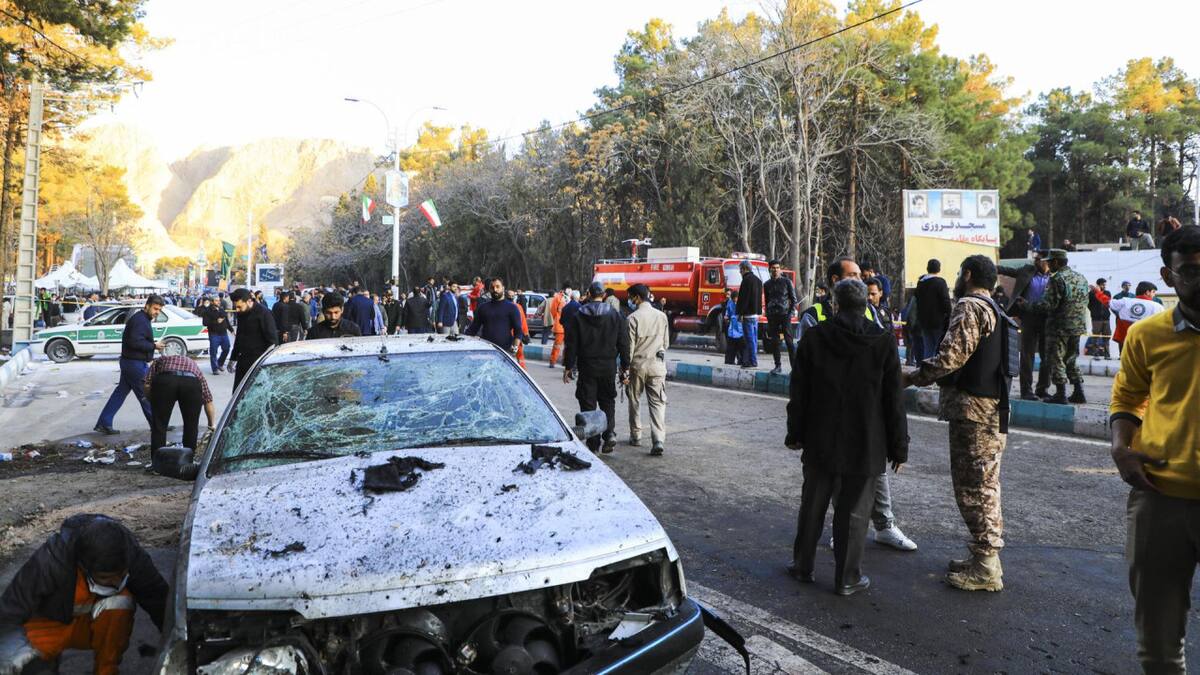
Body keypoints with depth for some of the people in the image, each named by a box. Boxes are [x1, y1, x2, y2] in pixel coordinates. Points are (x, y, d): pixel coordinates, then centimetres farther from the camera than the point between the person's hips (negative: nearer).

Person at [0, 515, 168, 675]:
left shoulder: (131, 555, -26)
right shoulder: (50, 561, -33)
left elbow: (160, 601, -19)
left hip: (95, 625, 1)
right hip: (52, 624, 0)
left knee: (121, 601, -31)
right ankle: (48, 655, 8)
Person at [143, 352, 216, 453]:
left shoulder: (160, 360, 38)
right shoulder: (194, 366, 40)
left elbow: (146, 385, 18)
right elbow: (208, 401, 34)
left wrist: (155, 402, 32)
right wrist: (213, 424, 40)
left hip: (165, 380, -1)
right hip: (192, 382, 1)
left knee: (159, 427, 11)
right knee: (191, 427, 19)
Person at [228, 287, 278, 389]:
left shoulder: (263, 313, -14)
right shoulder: (241, 314, 10)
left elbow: (272, 340, -14)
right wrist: (233, 358, 25)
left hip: (258, 362, -8)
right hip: (243, 360, 8)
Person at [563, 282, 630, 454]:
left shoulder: (577, 316, -3)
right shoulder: (615, 315, 1)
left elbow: (572, 344, -3)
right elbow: (623, 343, 3)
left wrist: (568, 366, 3)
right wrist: (625, 367, 9)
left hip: (587, 367, -1)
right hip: (609, 367, 2)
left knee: (588, 404, 6)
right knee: (608, 402, 14)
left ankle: (593, 443, 5)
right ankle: (610, 433, -5)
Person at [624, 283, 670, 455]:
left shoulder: (633, 318, -9)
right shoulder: (661, 316, 4)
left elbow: (629, 346, -10)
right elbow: (666, 343, 11)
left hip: (638, 365, -2)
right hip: (657, 365, 2)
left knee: (634, 401, 15)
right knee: (658, 403, 0)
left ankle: (636, 436, 24)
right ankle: (658, 440, -13)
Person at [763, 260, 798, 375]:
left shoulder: (787, 282, 2)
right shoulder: (767, 284, 12)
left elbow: (794, 299, 3)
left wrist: (790, 313, -7)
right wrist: (767, 315, 11)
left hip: (785, 314, -4)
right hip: (772, 316, 4)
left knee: (789, 341, -8)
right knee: (774, 342, 3)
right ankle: (778, 366, 11)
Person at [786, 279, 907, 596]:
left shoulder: (813, 338, -3)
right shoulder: (883, 342, -7)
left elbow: (798, 393, 1)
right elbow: (894, 401, -4)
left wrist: (795, 433, 12)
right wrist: (899, 447, 3)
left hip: (820, 442, 2)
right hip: (865, 447, -2)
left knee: (812, 505, 15)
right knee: (853, 513, 6)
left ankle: (803, 565, 27)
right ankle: (847, 578, 15)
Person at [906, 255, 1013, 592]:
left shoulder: (970, 307, -12)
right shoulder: (994, 310, 20)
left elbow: (951, 356, -22)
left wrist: (912, 378, -11)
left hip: (972, 411, -10)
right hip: (992, 411, 10)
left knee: (973, 488, -6)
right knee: (984, 486, 16)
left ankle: (986, 568, -1)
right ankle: (984, 557, 25)